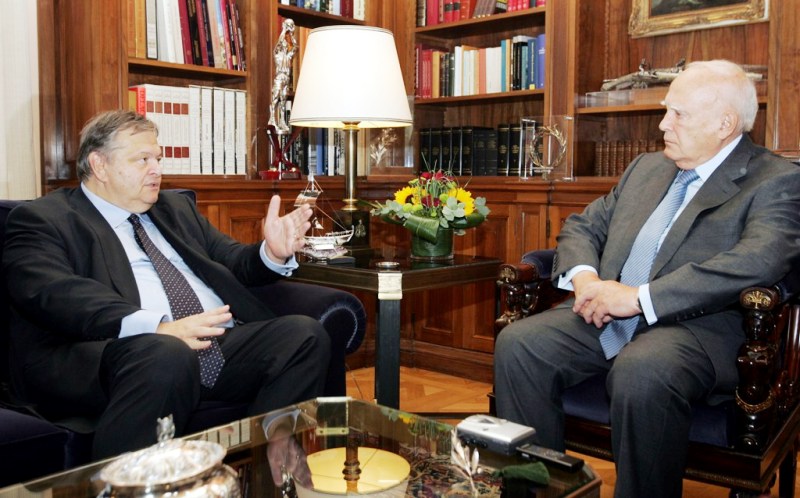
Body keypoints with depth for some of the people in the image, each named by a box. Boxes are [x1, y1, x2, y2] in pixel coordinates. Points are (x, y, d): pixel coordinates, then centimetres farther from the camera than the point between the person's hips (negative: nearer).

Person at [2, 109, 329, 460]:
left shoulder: (177, 208, 28)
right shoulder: (40, 219, 8)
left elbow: (233, 263, 25)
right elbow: (54, 294, -11)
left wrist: (274, 253, 1)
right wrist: (157, 328, -27)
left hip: (223, 343, 6)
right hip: (116, 350, -6)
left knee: (305, 334, -18)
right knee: (168, 354, -38)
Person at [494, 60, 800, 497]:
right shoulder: (647, 167, 22)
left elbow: (760, 261, -18)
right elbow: (582, 227, 21)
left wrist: (639, 297, -21)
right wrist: (584, 277, -3)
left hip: (694, 325, -6)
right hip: (607, 315, 6)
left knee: (640, 374, -37)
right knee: (517, 343, -18)